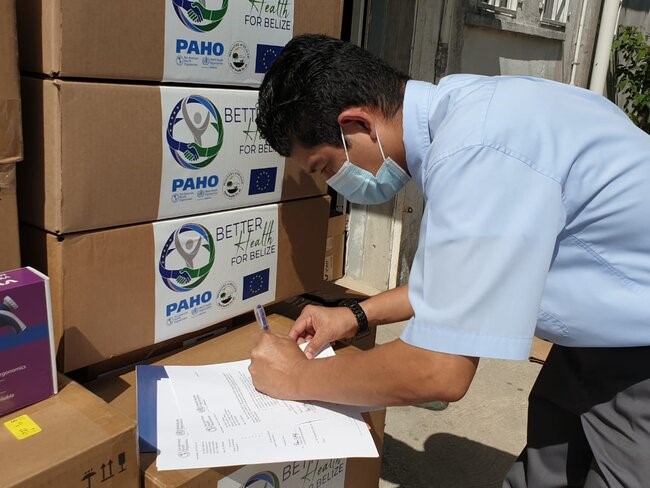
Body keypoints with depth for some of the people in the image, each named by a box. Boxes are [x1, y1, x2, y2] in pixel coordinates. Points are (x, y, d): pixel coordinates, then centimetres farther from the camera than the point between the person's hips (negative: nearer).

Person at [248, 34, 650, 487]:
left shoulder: (476, 152, -33)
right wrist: (358, 315, 9)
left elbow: (437, 371, -29)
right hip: (613, 334, 8)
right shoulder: (459, 107, -3)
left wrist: (298, 377, -14)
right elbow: (467, 269, 11)